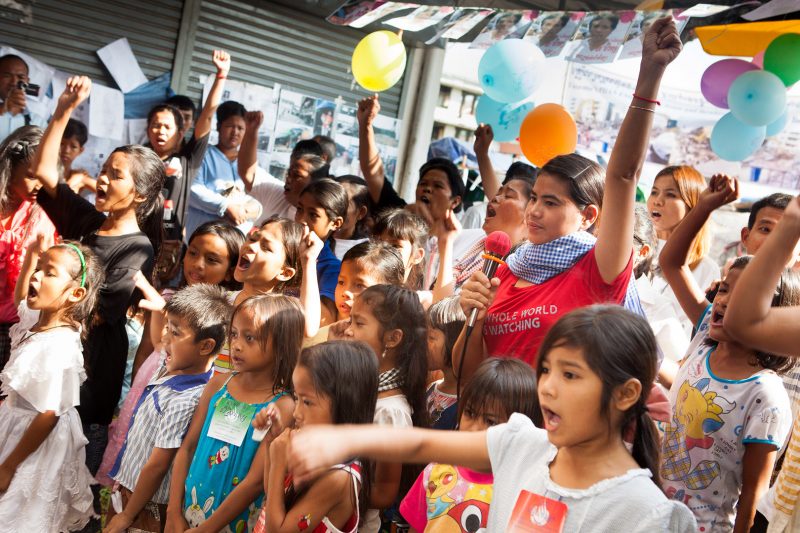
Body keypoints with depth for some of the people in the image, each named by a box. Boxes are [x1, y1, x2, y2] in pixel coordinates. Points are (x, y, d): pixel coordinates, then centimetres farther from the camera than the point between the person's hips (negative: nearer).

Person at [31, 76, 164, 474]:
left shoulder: (138, 249, -15)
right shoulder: (90, 221, 3)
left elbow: (95, 316, -17)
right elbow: (43, 169, 5)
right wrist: (63, 112, -2)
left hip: (92, 360, -6)